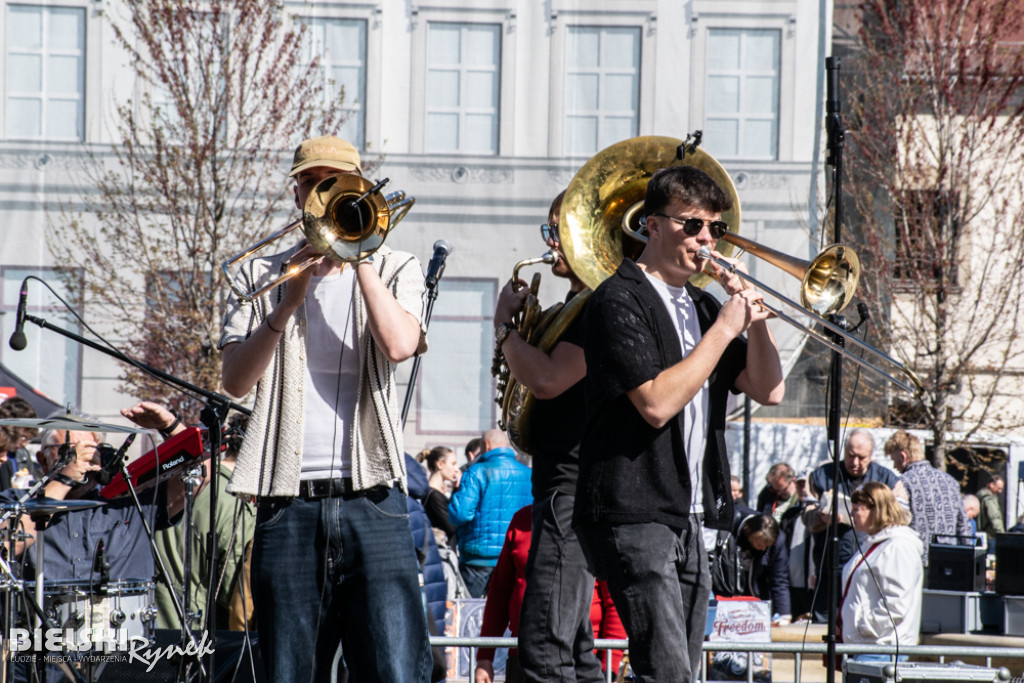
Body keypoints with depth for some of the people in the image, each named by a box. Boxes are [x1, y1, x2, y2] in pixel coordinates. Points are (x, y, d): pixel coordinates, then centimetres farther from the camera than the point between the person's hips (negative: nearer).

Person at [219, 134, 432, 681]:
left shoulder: (395, 270, 12)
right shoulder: (263, 276, 15)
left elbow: (398, 344, -10)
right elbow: (235, 380, 3)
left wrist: (359, 253, -4)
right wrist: (288, 302, -7)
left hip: (371, 499, -1)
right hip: (288, 506, 2)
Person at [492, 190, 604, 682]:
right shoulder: (574, 306, 19)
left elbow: (547, 380, -23)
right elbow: (544, 379, 29)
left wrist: (504, 324, -9)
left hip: (573, 485, -11)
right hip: (560, 480, 11)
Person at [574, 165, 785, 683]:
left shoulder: (702, 307, 19)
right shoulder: (620, 300, -6)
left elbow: (768, 391, 13)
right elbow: (656, 403, -19)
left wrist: (754, 315, -1)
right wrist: (724, 329, -14)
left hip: (691, 519, 9)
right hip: (633, 516, -9)